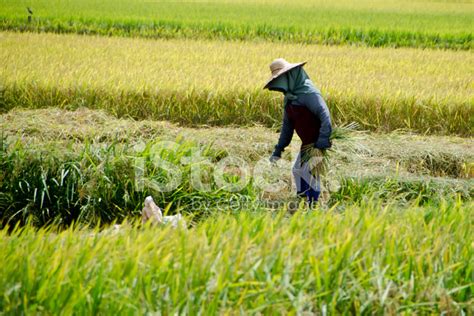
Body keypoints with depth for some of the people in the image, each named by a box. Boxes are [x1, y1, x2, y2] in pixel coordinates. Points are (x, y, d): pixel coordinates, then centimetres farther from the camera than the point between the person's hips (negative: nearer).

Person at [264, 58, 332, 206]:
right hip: (307, 143, 10)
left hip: (318, 142, -10)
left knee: (310, 172, -10)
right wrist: (278, 150, 15)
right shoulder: (289, 97, 11)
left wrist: (323, 141, -36)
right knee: (298, 170, 17)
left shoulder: (308, 92, -19)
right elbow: (287, 125, 17)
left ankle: (313, 204, -2)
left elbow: (324, 114, -28)